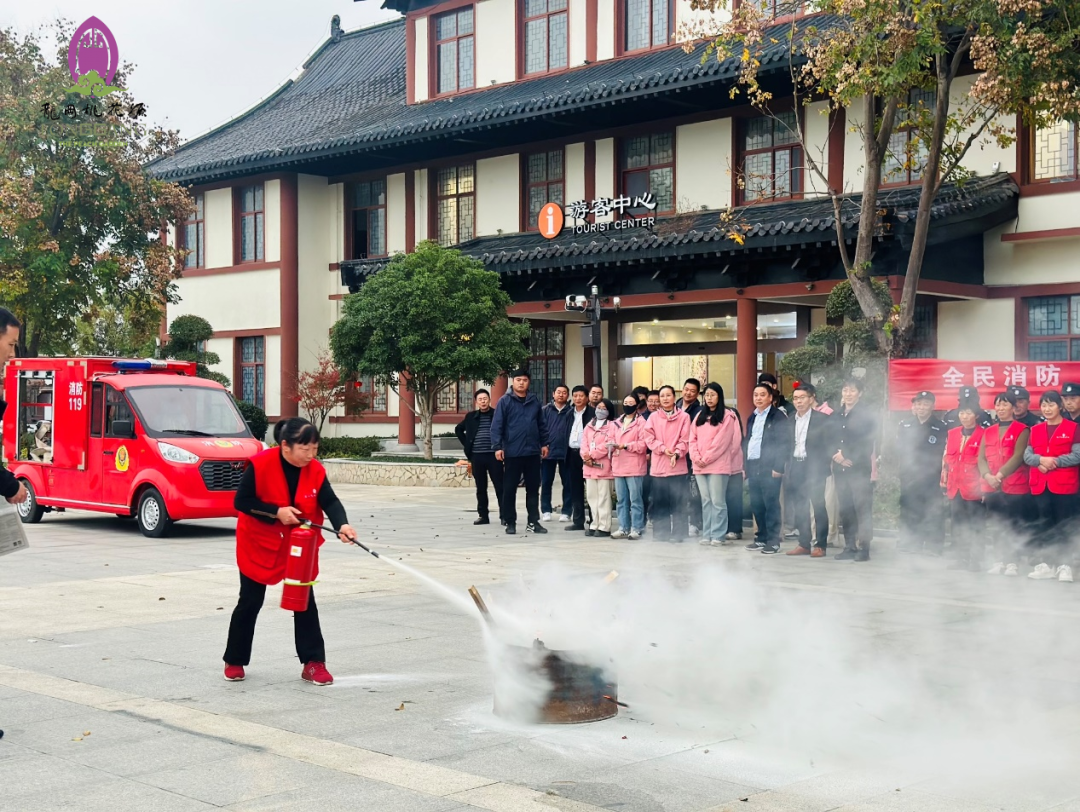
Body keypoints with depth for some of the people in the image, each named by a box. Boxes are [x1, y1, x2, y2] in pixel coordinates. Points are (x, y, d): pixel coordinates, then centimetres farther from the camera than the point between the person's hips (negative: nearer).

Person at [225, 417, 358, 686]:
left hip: (298, 546, 3)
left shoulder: (315, 470, -12)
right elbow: (241, 501, -19)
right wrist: (277, 512, -27)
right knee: (250, 602, 7)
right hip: (259, 544, -3)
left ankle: (313, 663, 7)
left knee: (305, 601, 1)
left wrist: (342, 524, -37)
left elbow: (330, 501, -17)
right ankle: (234, 661, 24)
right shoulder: (260, 465, -23)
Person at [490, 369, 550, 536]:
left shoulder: (534, 401, 9)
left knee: (533, 489, 8)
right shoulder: (505, 401, -3)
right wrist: (497, 447, -14)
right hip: (512, 453, -4)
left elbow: (541, 424, 15)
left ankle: (533, 522, 15)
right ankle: (510, 522, 12)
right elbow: (497, 426, -7)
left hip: (533, 452, 4)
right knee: (509, 489, 3)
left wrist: (544, 443, 11)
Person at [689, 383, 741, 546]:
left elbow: (721, 441, -9)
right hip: (699, 466, 6)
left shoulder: (727, 416, -1)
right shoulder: (700, 415, 18)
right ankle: (707, 535, 9)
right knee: (706, 501, 7)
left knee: (717, 501, -8)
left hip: (718, 465, -6)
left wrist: (706, 459, -11)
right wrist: (696, 457, -4)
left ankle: (718, 536, -5)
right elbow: (693, 438, 12)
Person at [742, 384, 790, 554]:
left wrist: (778, 467, -16)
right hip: (753, 467, 7)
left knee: (771, 504, -5)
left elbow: (784, 443, -10)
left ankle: (773, 541, 0)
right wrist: (745, 465, 13)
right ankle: (762, 538, 18)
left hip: (769, 468, -7)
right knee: (756, 505, 9)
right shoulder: (752, 418, 19)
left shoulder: (778, 417, -5)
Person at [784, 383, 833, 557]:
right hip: (796, 468, 5)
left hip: (814, 468, -5)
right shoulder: (791, 421, 12)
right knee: (799, 508, 8)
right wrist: (788, 469, 7)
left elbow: (828, 444, -4)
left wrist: (823, 466, -10)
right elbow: (788, 445, 14)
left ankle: (820, 545, 3)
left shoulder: (821, 419, -3)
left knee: (818, 507, -2)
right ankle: (803, 544, 15)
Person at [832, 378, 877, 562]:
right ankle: (850, 547, 12)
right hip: (840, 469, 6)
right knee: (845, 510, 6)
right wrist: (836, 455, -4)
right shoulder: (838, 415, 15)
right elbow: (831, 440, 15)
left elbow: (867, 443, -8)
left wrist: (850, 458, -12)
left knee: (862, 508, -7)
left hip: (859, 469, -6)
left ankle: (864, 548, -5)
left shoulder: (866, 414, -2)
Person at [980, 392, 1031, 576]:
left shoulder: (1022, 430, -2)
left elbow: (1018, 457, -12)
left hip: (1015, 487, -5)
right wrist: (987, 475, -10)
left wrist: (1000, 474, -19)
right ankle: (1000, 561, 16)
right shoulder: (988, 432, 15)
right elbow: (981, 458, 8)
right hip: (991, 487, 5)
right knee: (996, 527, 8)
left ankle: (1013, 562, 2)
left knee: (1014, 526, -3)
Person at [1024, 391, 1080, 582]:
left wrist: (1055, 462, -16)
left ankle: (1064, 565, 0)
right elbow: (1027, 455, 6)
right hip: (1040, 485, 4)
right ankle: (1044, 565, 8)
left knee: (1062, 525, -3)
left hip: (1064, 484, -4)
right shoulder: (1035, 430, 12)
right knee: (1044, 526, 6)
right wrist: (1041, 460, -14)